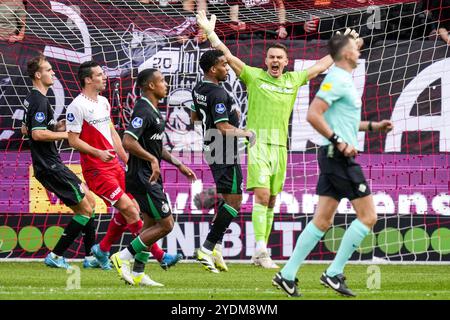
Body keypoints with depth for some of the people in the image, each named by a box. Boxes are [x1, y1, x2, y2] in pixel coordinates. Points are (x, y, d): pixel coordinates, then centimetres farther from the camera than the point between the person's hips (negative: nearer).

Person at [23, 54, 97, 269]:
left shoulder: (31, 99, 15)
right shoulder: (40, 101, -17)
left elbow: (27, 129, 27)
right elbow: (37, 134, -27)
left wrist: (55, 126, 16)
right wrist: (64, 134, -16)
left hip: (48, 165, 11)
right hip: (50, 167, -11)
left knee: (89, 201, 16)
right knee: (85, 210, -6)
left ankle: (91, 257, 18)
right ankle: (55, 256, -4)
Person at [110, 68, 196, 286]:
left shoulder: (153, 111, 15)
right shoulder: (143, 111, -18)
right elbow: (128, 141, -28)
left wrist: (178, 164, 21)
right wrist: (152, 159, -24)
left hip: (152, 177, 10)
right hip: (143, 178, -10)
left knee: (151, 225, 12)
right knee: (165, 224, -8)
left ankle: (137, 274, 15)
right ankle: (123, 257, -3)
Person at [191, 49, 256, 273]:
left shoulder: (199, 89, 8)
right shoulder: (218, 94, -22)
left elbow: (194, 116, 25)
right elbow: (224, 128, -25)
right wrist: (246, 133, -9)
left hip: (211, 151, 10)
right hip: (226, 154, -10)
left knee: (226, 198, 17)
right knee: (234, 201, -6)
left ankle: (216, 247, 13)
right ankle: (207, 248, -11)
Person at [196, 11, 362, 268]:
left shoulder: (293, 80, 14)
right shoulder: (254, 76, 3)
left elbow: (322, 65, 24)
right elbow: (229, 57, -3)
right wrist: (210, 32, -11)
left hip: (280, 146, 5)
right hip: (257, 143, -5)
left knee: (271, 202, 7)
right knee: (262, 196, -17)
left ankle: (260, 253, 12)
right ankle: (261, 250, -22)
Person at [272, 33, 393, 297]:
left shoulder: (343, 80, 18)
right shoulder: (337, 79, -13)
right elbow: (313, 115, -21)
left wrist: (372, 126, 25)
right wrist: (340, 143, -23)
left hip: (336, 157, 10)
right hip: (339, 157, -10)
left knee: (323, 221, 8)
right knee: (368, 216, -6)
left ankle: (287, 275, 6)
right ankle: (334, 273, -5)